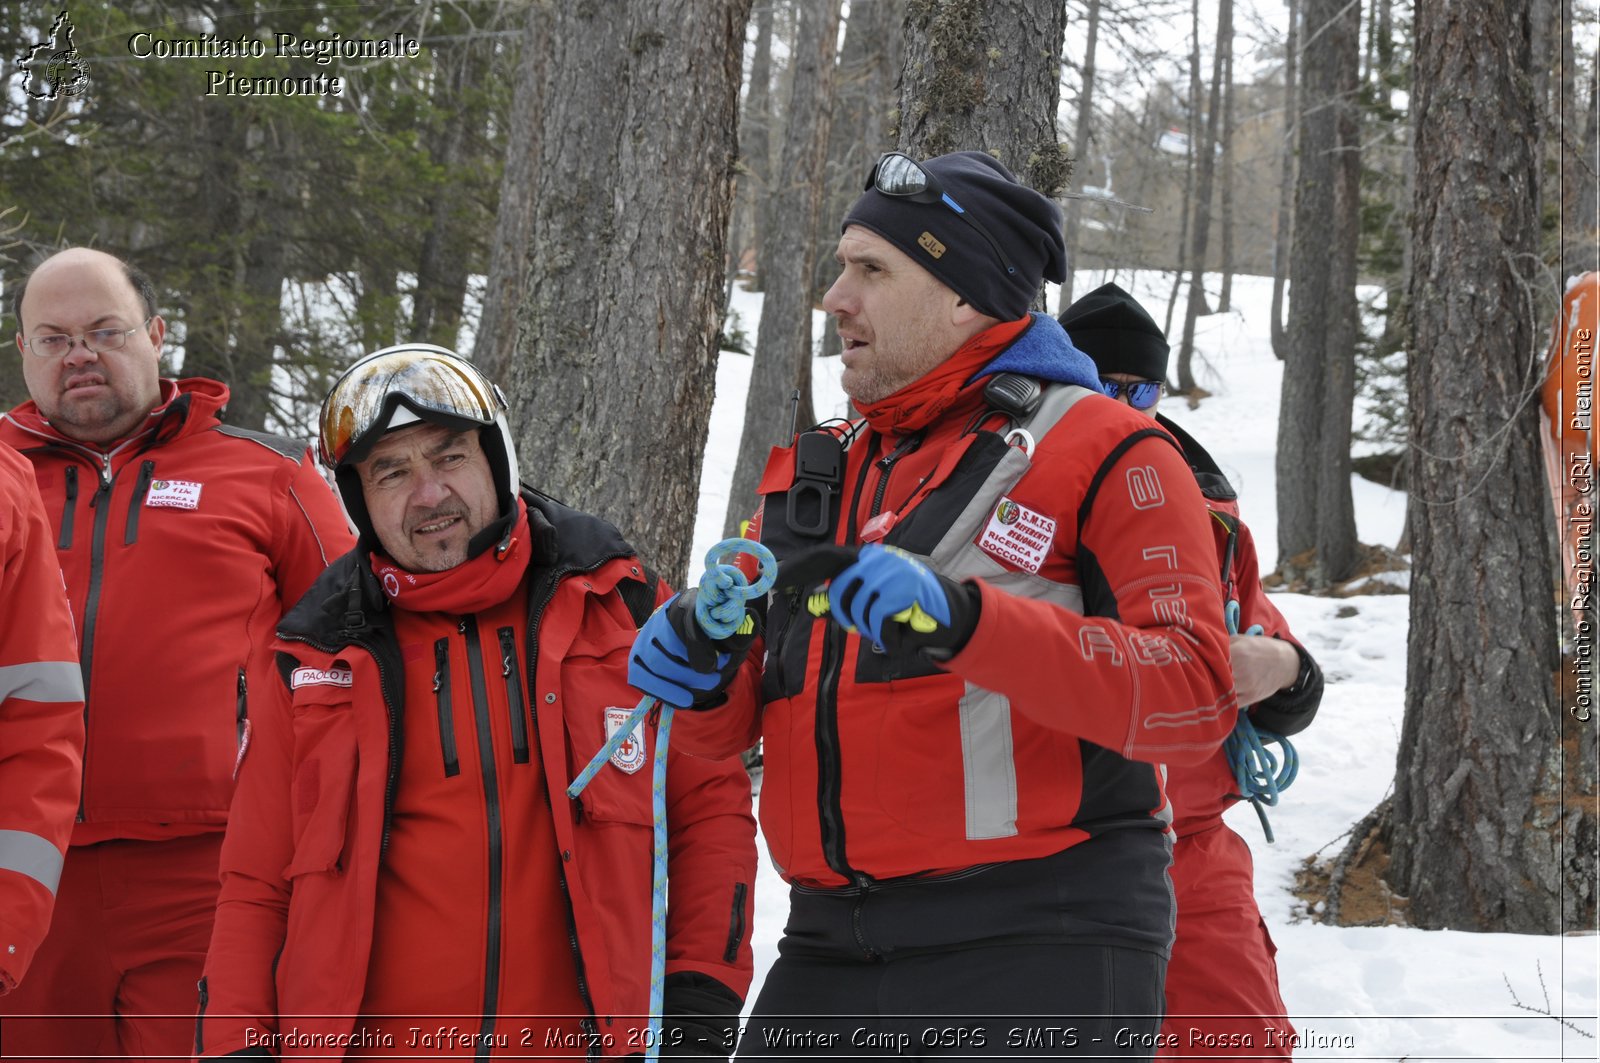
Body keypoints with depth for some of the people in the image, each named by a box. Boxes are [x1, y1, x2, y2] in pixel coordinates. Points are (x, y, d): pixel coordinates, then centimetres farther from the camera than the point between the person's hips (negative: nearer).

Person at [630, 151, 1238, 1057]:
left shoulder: (1104, 454, -1)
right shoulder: (819, 473, 19)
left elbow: (1196, 694, -15)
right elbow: (738, 724, 24)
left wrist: (964, 618, -26)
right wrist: (699, 672, -1)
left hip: (1038, 958, -6)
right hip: (832, 956, 6)